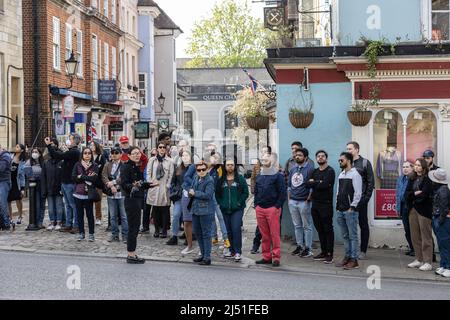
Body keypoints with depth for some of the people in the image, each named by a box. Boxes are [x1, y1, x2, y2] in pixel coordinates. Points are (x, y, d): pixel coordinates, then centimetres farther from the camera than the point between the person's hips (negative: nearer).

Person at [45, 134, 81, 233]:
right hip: (65, 182, 10)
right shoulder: (70, 152, 18)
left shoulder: (74, 152, -14)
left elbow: (59, 156, -20)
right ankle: (68, 225, 19)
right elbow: (58, 155, 13)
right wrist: (53, 147, 2)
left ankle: (76, 225, 1)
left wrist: (49, 145, -11)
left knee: (73, 205, -4)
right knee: (68, 205, 13)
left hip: (70, 183, -10)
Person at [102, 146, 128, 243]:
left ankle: (125, 235, 6)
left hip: (122, 193, -4)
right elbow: (104, 177, -2)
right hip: (111, 194, 4)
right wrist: (111, 186, -15)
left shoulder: (124, 165, -2)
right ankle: (114, 235, 20)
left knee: (124, 216, 0)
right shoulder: (107, 165, 10)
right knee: (113, 216, 11)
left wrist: (113, 182, -16)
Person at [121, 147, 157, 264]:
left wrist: (149, 185, 28)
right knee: (133, 227, -5)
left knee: (135, 227, 11)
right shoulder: (126, 167, -11)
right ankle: (131, 255, 1)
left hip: (138, 199, 9)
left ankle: (132, 254, 18)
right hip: (131, 200, -9)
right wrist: (133, 186, -35)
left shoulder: (137, 167, 14)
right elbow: (124, 184, -18)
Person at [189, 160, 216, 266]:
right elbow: (191, 191, 16)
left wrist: (195, 193, -13)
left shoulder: (209, 180, -12)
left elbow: (207, 195, -21)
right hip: (195, 209, 8)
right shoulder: (196, 179, 12)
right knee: (197, 232, 16)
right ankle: (203, 254, 29)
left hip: (206, 210, -8)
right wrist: (190, 192, -8)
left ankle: (207, 258, 2)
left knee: (206, 234, -3)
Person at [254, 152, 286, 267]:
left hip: (272, 209, -6)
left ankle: (276, 257, 0)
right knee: (264, 235, 8)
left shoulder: (278, 176, -2)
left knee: (274, 234, -4)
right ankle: (266, 257, 14)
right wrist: (256, 204, 12)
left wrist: (277, 206, -11)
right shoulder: (259, 176, 17)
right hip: (260, 209, 6)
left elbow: (282, 192, -6)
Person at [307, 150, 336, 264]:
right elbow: (308, 183, 2)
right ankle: (323, 252, 19)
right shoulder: (315, 172, 16)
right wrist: (319, 183, -13)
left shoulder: (330, 171, -5)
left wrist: (314, 183, -4)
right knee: (320, 229, 11)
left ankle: (330, 254, 0)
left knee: (328, 229, -3)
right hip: (315, 203, 7)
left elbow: (324, 185, -19)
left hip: (326, 204, -7)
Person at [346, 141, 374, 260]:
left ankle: (363, 251, 8)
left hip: (361, 199, -4)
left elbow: (371, 182, -3)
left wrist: (367, 197, -11)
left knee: (363, 225, 3)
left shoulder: (365, 163, 0)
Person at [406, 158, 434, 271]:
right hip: (413, 210, 7)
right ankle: (419, 259, 19)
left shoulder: (428, 180, -7)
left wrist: (413, 195, -2)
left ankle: (428, 262, 0)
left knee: (426, 237, -3)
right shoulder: (413, 179, 14)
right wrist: (416, 193, -13)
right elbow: (408, 193, 4)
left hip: (424, 211, -7)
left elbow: (424, 195, -17)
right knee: (415, 236, 9)